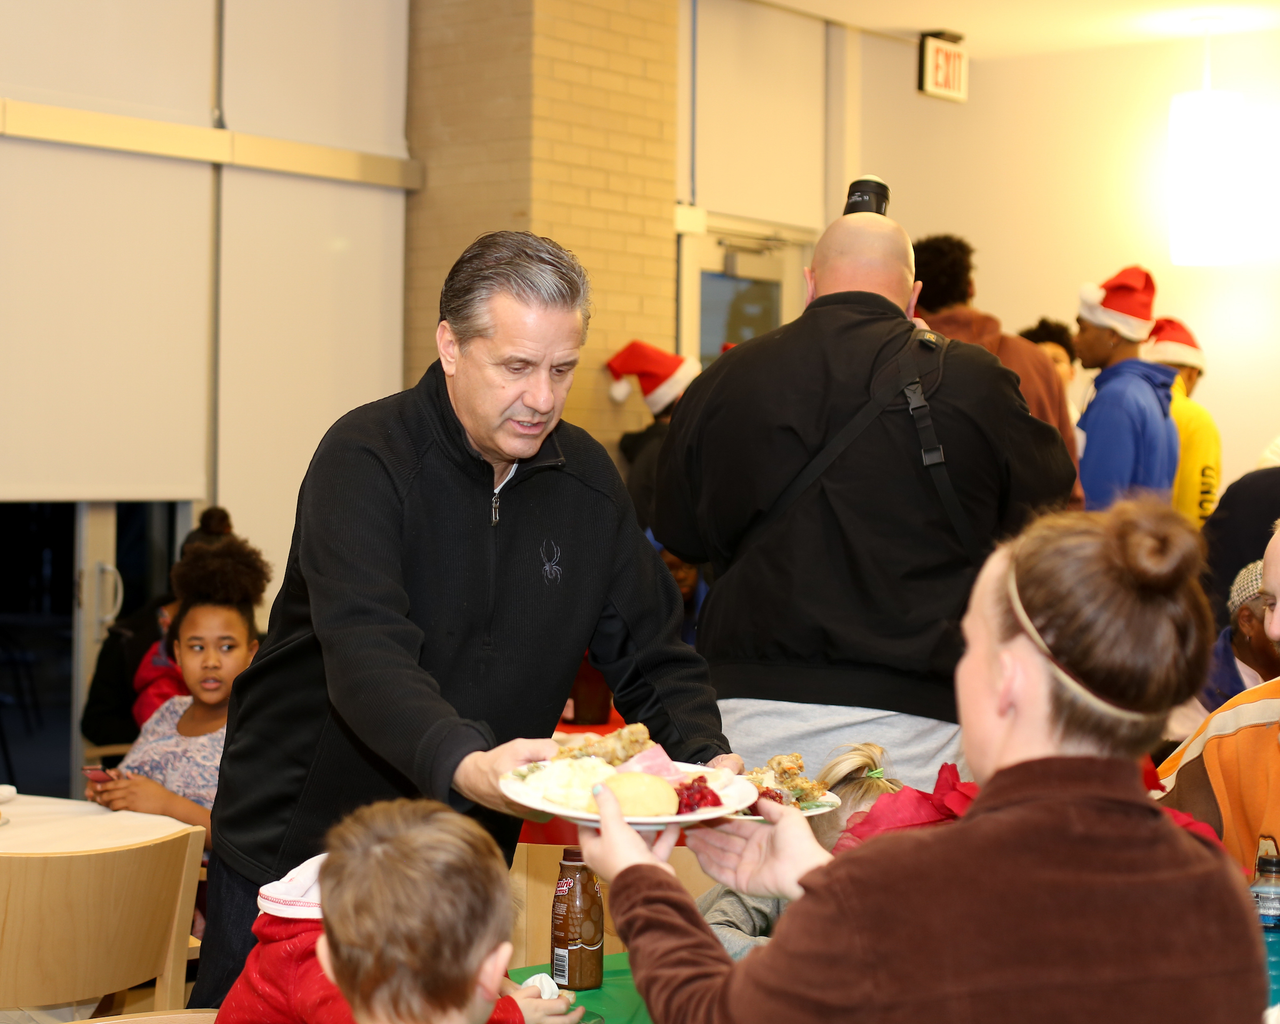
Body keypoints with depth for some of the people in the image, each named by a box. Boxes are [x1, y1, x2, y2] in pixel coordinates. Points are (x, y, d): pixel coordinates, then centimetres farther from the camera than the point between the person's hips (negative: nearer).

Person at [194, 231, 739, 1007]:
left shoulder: (586, 478, 0)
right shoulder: (368, 458, -17)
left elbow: (654, 658, 4)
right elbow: (365, 654, -31)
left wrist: (705, 760, -17)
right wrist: (463, 763, -48)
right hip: (296, 847, -4)